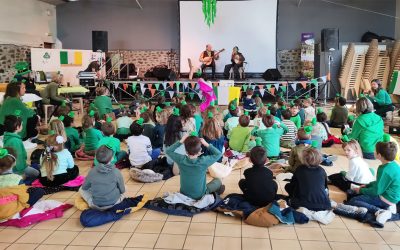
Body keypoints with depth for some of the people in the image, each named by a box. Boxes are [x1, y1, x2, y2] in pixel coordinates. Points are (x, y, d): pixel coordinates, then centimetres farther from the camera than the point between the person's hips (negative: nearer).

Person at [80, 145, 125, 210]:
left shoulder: (92, 172, -12)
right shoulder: (116, 172, -15)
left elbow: (84, 188, 5)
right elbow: (122, 190, -4)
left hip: (96, 205, 1)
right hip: (114, 203, -1)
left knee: (81, 189, 20)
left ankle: (91, 203, 9)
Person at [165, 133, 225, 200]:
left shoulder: (181, 160, -22)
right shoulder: (203, 161, -27)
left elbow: (168, 151, -5)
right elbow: (218, 154, -12)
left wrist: (180, 141, -11)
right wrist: (206, 144, -12)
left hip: (184, 195, 3)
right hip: (200, 196, -3)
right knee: (217, 181, 22)